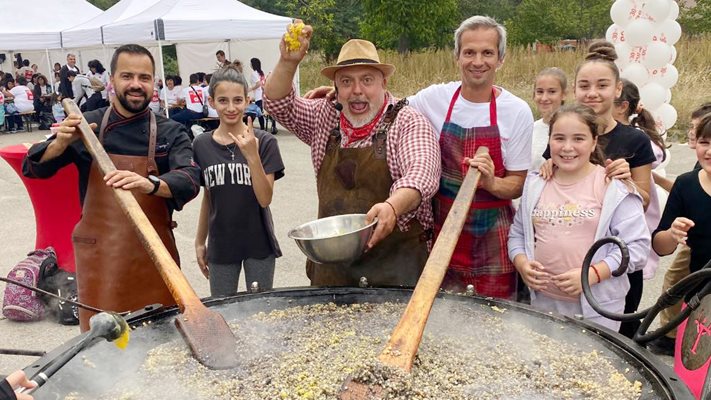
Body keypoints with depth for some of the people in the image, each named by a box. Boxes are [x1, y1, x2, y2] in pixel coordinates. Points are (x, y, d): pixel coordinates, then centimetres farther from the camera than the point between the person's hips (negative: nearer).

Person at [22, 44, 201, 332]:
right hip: (99, 254, 1)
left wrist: (150, 184, -38)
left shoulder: (171, 133, -1)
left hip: (152, 253, 0)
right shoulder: (88, 126, 3)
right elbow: (34, 168, 5)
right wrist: (62, 143, -16)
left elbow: (190, 180, -17)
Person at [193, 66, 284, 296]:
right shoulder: (202, 145, -2)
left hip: (258, 244, -2)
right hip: (221, 245, 2)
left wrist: (252, 156, -26)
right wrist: (200, 242, 12)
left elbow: (265, 199, -15)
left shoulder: (263, 142, -10)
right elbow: (208, 198, 8)